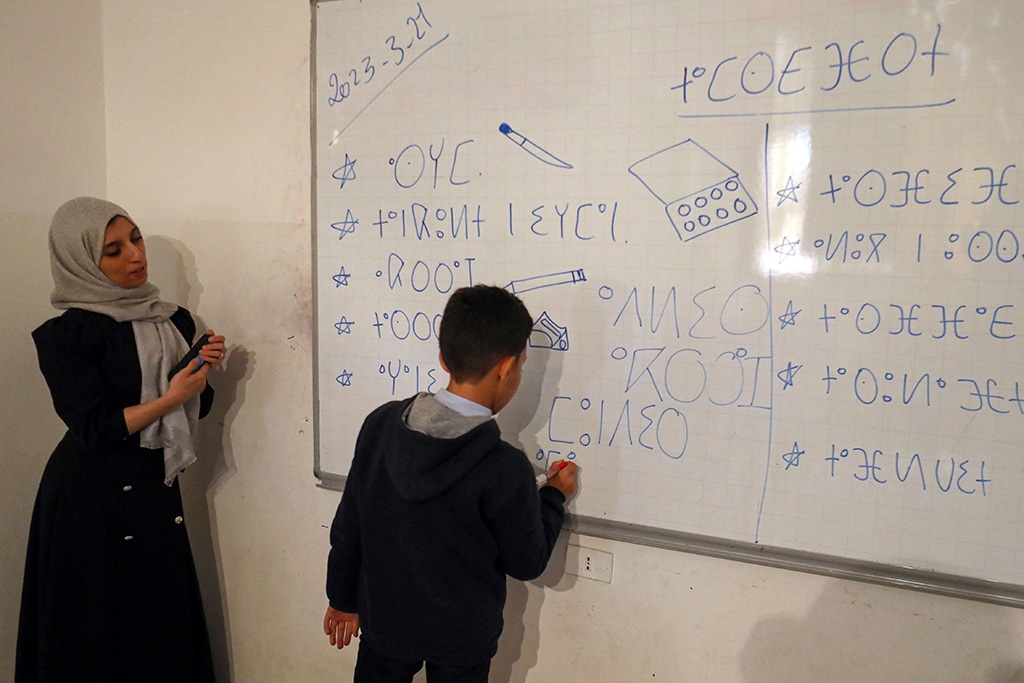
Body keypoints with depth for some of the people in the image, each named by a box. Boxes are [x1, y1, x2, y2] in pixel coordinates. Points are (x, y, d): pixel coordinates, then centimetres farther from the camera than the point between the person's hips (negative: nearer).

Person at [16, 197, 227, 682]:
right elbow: (92, 428, -14)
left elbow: (194, 409, 11)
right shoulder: (67, 335, -10)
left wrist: (203, 372, -8)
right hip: (92, 498, -5)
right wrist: (170, 398, -20)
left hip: (157, 487, 5)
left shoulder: (174, 320, 7)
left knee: (167, 628, 10)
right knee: (98, 637, 4)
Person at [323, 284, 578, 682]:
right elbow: (527, 564, -12)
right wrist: (554, 497, 4)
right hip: (460, 638, -3)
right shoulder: (505, 469, -26)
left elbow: (348, 524, -3)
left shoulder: (381, 424, -14)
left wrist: (343, 598, 12)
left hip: (384, 619, 3)